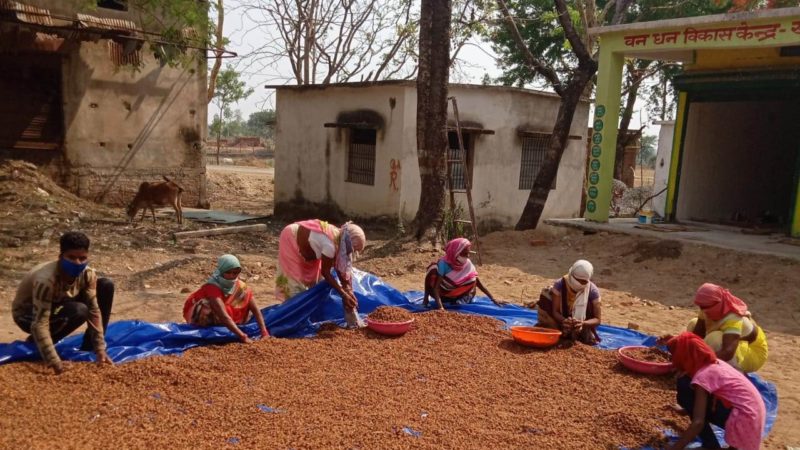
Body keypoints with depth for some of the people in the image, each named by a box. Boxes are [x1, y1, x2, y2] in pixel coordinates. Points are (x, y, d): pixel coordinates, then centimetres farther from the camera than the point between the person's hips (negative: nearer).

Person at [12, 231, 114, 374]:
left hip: (57, 306, 6)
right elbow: (40, 324, -39)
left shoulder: (87, 274, -20)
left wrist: (100, 349, -20)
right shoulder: (46, 280, -38)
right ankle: (35, 343, -7)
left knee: (106, 286, -10)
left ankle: (89, 346, 0)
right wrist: (54, 362, -43)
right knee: (79, 311, -34)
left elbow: (94, 310, -15)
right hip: (28, 315, -6)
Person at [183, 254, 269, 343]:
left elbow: (255, 309, -17)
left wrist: (264, 332, -30)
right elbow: (223, 316, -43)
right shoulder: (212, 287, -33)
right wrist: (242, 336, -50)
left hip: (216, 319, 7)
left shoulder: (239, 286, -14)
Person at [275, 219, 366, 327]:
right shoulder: (330, 244, -37)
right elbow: (325, 272, -27)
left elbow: (339, 268, -6)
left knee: (314, 277, 8)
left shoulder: (339, 238, -14)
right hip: (291, 239, -8)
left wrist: (349, 291, -11)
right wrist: (344, 294, -25)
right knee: (295, 280, -6)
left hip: (301, 239, 8)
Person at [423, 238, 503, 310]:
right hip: (441, 294, -3)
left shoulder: (467, 263, -14)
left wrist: (493, 300, -15)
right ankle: (426, 298, -15)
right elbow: (436, 287, -33)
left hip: (454, 296, 3)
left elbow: (479, 283, -8)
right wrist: (440, 307, -47)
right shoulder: (444, 263, -27)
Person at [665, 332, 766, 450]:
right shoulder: (714, 363, 8)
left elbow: (698, 423, -26)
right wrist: (684, 409, 35)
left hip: (744, 421, -9)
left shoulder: (703, 375, -18)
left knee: (685, 388, -10)